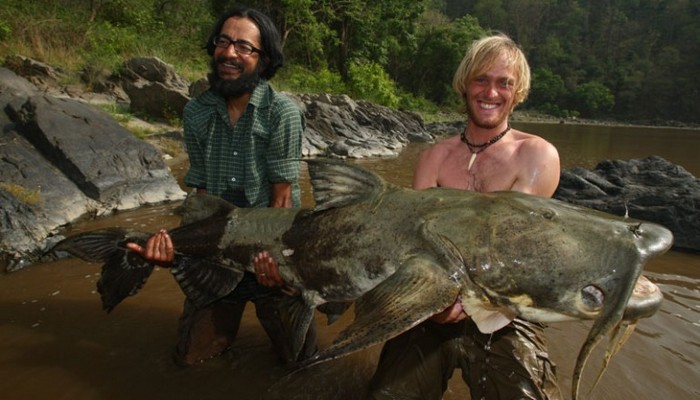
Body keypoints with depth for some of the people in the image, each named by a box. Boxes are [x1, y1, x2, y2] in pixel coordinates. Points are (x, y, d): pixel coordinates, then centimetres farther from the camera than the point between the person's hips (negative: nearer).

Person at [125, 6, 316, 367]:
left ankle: (267, 308, 33)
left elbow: (282, 198, -15)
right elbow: (202, 193, -3)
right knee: (190, 356, 13)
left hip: (274, 247, -3)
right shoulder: (196, 111, -2)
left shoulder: (282, 112, -14)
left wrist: (274, 257, -28)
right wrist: (179, 243, -20)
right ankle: (231, 309, 41)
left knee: (298, 355, 4)